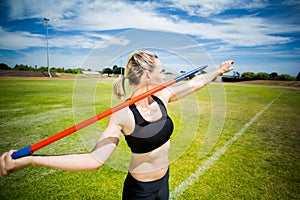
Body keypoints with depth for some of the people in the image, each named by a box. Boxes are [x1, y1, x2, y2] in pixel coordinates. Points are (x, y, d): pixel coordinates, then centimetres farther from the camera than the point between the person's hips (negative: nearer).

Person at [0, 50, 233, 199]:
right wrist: (29, 160, -41)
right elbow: (95, 159, -35)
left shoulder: (162, 97, -10)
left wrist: (218, 71, 14)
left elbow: (194, 83, 2)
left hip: (164, 180, 6)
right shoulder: (123, 116, -28)